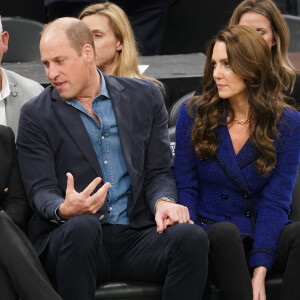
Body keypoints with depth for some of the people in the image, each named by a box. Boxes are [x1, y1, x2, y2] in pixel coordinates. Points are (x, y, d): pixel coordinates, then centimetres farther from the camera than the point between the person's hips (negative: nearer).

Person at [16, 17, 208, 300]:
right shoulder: (36, 115, 5)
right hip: (71, 236, -2)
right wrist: (64, 210, -25)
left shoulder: (145, 97, 11)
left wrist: (164, 202, -13)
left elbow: (158, 171, 11)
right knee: (82, 226, -38)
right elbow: (41, 190, -1)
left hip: (135, 236, 2)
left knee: (191, 236, -28)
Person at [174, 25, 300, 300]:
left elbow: (275, 200, -6)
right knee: (225, 233, -36)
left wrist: (259, 269, -18)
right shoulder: (194, 114, 2)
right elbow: (186, 188, 4)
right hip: (210, 232, 0)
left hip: (263, 233, 1)